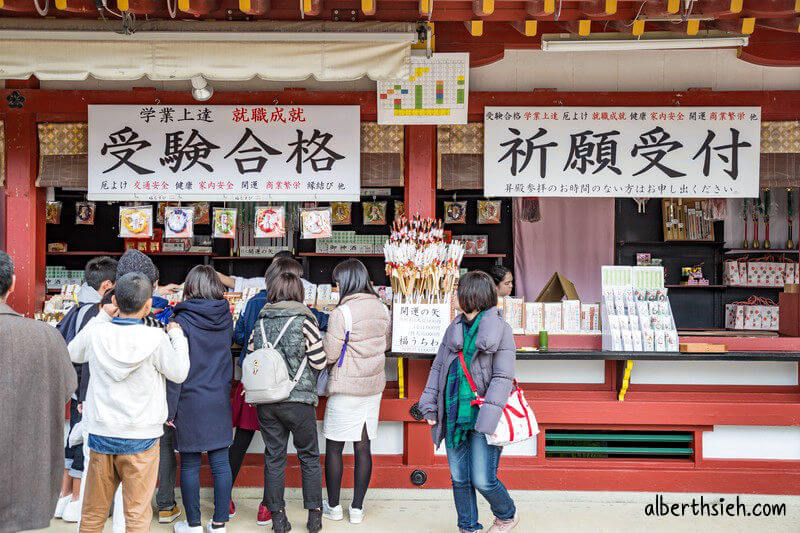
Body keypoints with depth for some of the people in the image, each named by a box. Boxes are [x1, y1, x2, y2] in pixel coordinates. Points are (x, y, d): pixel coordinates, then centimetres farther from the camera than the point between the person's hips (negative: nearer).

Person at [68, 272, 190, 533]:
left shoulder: (95, 332, -7)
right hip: (141, 440, -3)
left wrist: (102, 317, 15)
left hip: (101, 435, 3)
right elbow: (179, 373, -1)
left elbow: (73, 354, 15)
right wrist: (177, 335, 12)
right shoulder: (156, 339, -16)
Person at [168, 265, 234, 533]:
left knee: (189, 465, 7)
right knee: (220, 463, 8)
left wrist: (170, 409, -6)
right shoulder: (226, 318, 2)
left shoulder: (182, 321, -11)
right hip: (220, 401, 4)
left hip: (190, 402, -4)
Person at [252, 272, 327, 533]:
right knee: (309, 457, 10)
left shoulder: (260, 322, 4)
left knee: (274, 457, 11)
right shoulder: (304, 319, -7)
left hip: (266, 401, 3)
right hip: (299, 399, -3)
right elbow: (319, 361, -8)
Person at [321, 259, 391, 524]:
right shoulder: (382, 309, 3)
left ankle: (333, 506, 18)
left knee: (334, 447, 8)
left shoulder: (342, 312, -16)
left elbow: (329, 355, -14)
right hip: (373, 386, 6)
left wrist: (322, 341, 5)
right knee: (363, 447, 9)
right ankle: (357, 508, 15)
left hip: (345, 387, -6)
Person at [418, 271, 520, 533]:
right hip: (455, 414, 6)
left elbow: (502, 378, -10)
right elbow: (438, 367, 16)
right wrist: (429, 405, 9)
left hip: (481, 415, -5)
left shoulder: (501, 330, -7)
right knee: (459, 479, 10)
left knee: (483, 480, -3)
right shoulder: (454, 328, 10)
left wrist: (488, 418, -18)